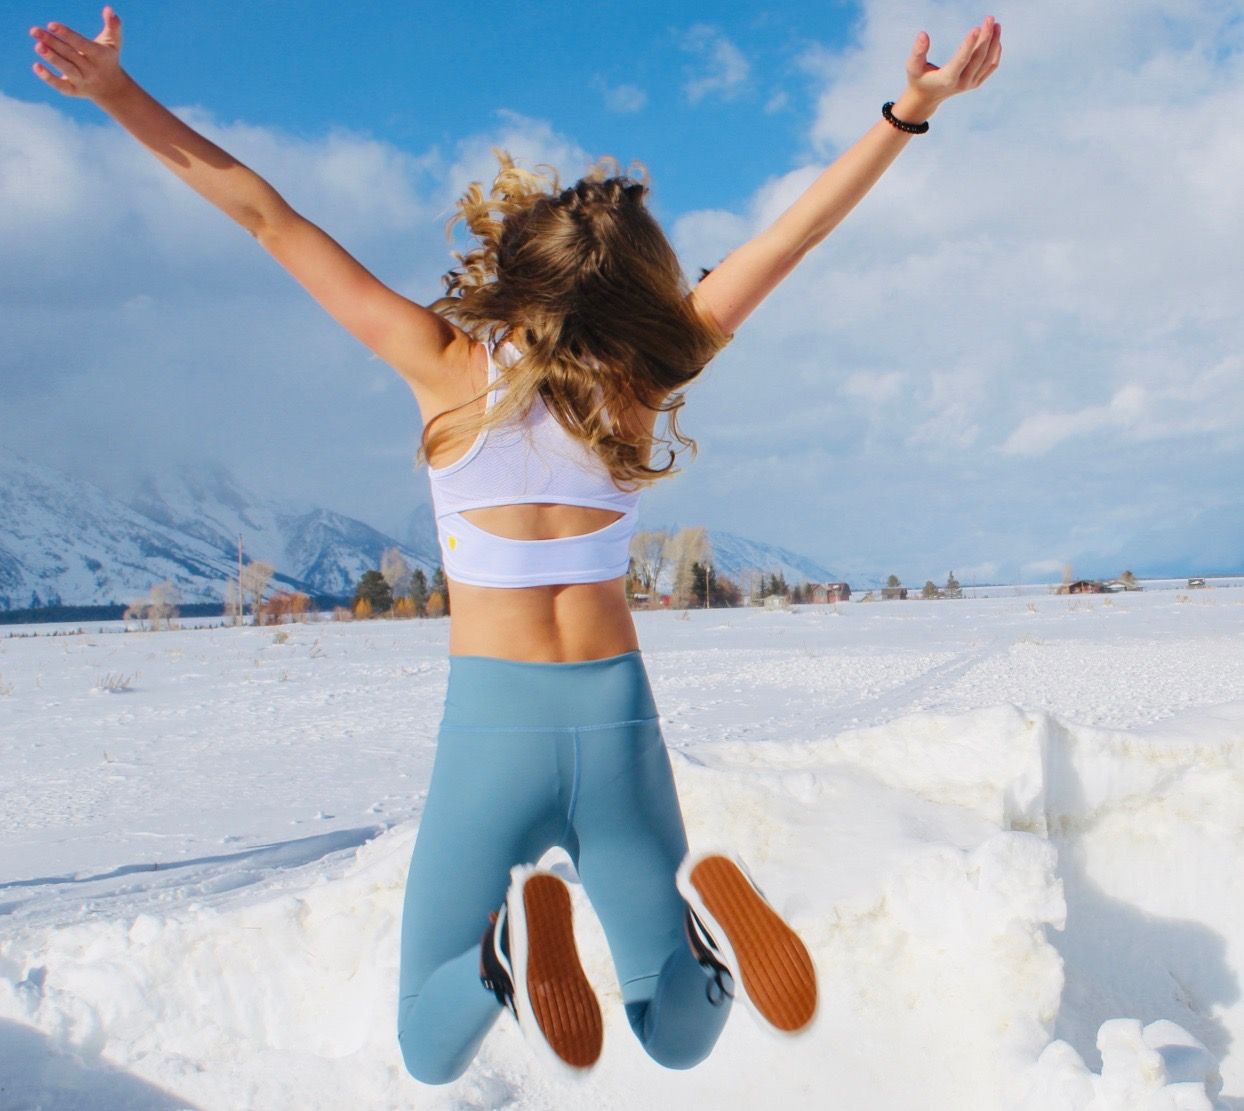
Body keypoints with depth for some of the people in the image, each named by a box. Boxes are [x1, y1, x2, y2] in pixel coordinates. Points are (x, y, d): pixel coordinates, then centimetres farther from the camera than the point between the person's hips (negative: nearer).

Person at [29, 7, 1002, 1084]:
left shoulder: (449, 365, -6)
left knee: (432, 1056, 11)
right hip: (618, 723, 2)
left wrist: (120, 94, 0)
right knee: (678, 1039, 14)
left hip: (493, 726, -2)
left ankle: (513, 944, -25)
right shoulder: (643, 374, -1)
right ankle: (699, 906, -21)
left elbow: (266, 213, -4)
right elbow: (798, 228, 3)